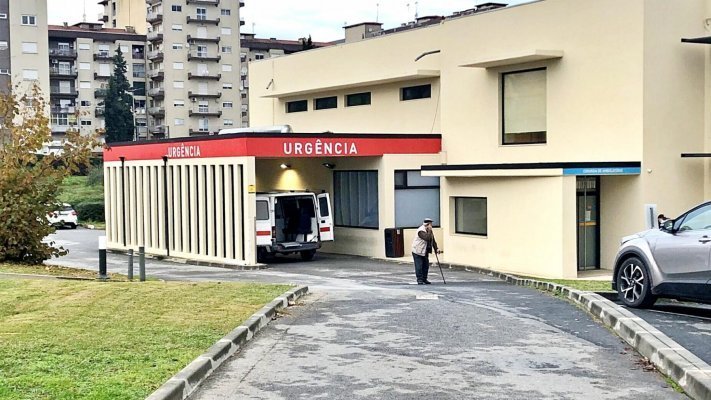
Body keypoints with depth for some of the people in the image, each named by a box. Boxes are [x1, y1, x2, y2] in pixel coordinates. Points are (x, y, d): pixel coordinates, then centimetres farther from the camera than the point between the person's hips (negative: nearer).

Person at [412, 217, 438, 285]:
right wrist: (429, 231, -29)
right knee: (419, 266, -8)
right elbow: (427, 238, -35)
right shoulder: (421, 231, -21)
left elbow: (433, 240, 11)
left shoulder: (429, 231, 8)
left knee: (426, 266, 8)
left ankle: (424, 279, 18)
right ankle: (419, 280, -2)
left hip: (425, 252, 9)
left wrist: (436, 249, 1)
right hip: (417, 252, -9)